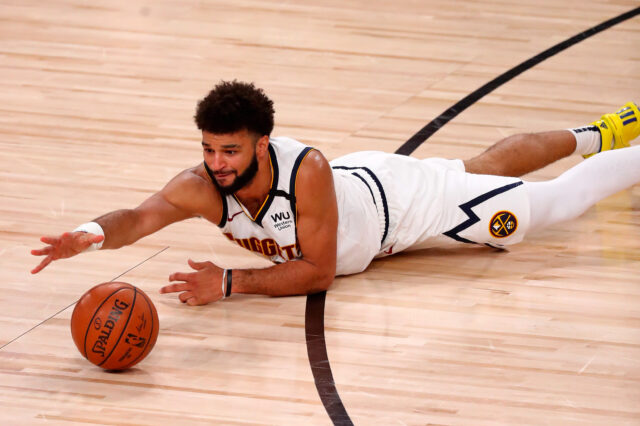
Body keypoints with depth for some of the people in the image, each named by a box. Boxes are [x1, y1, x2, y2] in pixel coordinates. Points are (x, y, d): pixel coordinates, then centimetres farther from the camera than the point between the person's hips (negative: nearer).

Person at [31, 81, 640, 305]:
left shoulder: (307, 171, -46)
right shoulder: (202, 187, -34)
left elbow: (317, 271, -38)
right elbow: (139, 217, -47)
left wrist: (229, 283, -46)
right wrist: (96, 233, -70)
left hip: (400, 200, -5)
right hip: (358, 179, 5)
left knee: (552, 203, 12)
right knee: (486, 169, 30)